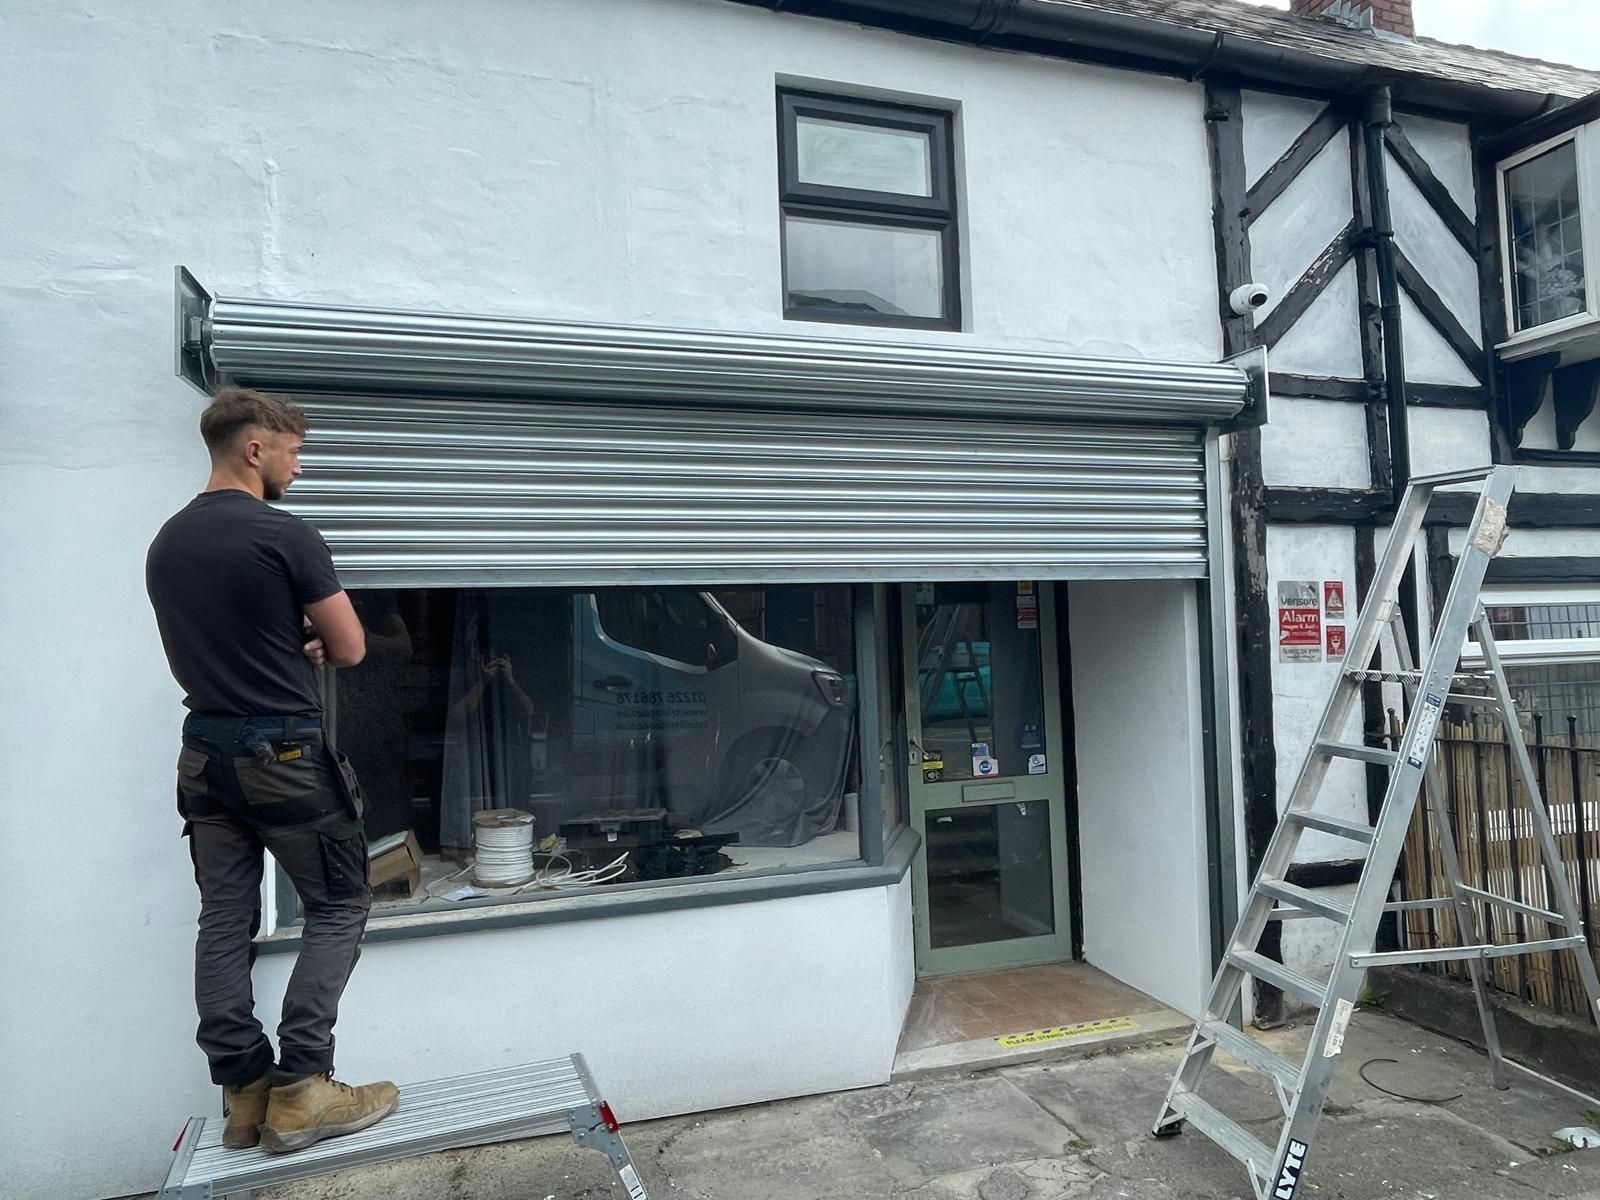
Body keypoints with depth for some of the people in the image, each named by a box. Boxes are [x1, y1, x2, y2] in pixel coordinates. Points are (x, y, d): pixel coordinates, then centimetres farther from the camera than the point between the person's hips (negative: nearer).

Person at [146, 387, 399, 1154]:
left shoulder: (165, 544, 8)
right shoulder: (287, 537, -16)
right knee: (338, 907, 5)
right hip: (283, 753, -7)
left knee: (225, 922, 11)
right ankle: (300, 1090, 3)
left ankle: (243, 1093, 19)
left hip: (205, 753, 7)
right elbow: (349, 650, -10)